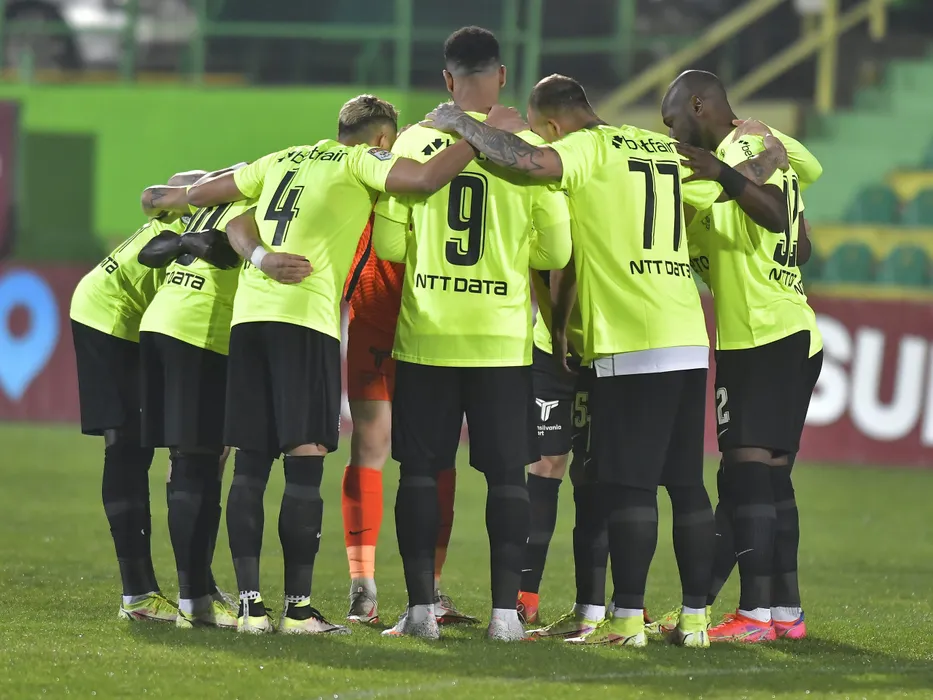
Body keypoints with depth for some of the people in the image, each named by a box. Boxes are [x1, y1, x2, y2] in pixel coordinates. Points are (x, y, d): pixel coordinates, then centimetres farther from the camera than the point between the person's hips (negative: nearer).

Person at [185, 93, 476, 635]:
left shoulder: (282, 161, 22)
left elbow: (202, 193, 28)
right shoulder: (360, 162, 5)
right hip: (305, 316, -6)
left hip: (249, 312, 6)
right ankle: (298, 608, -6)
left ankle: (251, 604, 5)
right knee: (306, 462, -5)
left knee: (252, 462, 6)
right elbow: (426, 179, -11)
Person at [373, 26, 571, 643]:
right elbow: (556, 251, -1)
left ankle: (422, 607, 3)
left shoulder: (415, 144, -3)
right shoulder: (528, 150, -4)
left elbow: (389, 245, -2)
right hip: (503, 338, 0)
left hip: (426, 336, 0)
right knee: (507, 472, 7)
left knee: (421, 469, 7)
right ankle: (506, 609, 3)